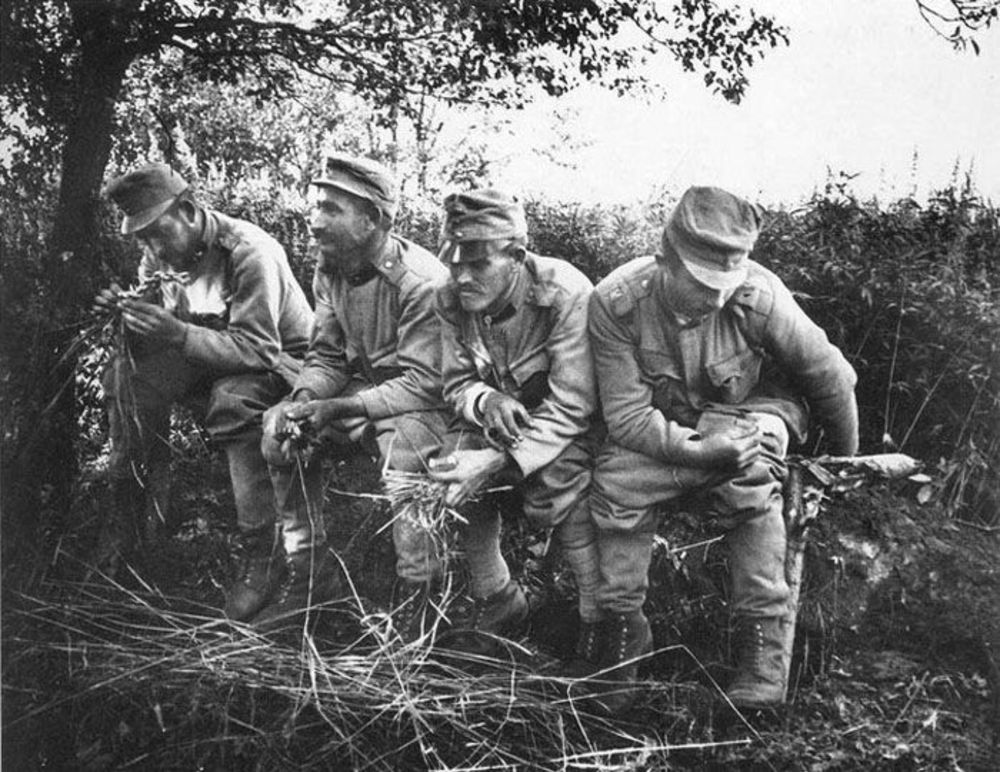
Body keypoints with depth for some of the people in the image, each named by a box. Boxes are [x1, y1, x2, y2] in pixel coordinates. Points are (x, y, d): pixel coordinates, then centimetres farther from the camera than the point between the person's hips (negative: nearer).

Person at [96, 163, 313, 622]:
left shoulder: (249, 253, -27)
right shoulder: (160, 252, -3)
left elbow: (258, 349, -31)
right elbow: (160, 327, 4)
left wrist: (177, 334, -38)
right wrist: (125, 309, -18)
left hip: (278, 360, -7)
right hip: (206, 359, 7)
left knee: (234, 401, -38)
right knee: (127, 374, -14)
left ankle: (260, 556, -28)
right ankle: (133, 518, -3)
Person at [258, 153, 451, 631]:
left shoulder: (421, 281, -25)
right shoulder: (329, 271, 0)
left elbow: (423, 384, -26)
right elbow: (326, 357, 6)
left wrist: (338, 408, -30)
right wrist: (301, 400, -16)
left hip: (425, 401, -7)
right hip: (362, 387, 8)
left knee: (401, 446, -37)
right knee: (280, 428, -10)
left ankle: (419, 590, -19)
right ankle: (308, 573, 1)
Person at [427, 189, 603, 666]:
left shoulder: (566, 296, -29)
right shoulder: (452, 301, -12)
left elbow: (571, 406, -30)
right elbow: (457, 383, -2)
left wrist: (498, 460, -41)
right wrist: (485, 401, -29)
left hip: (572, 423, -5)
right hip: (498, 415, 5)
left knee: (557, 486, -33)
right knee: (454, 479, -20)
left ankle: (600, 621, -10)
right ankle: (496, 600, 4)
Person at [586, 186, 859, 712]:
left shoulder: (757, 296, -28)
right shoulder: (615, 303, -25)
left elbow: (829, 376, -12)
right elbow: (627, 413, -22)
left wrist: (845, 464, 2)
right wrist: (696, 450, -37)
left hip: (753, 406, -1)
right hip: (663, 423, 1)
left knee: (749, 478, -33)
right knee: (616, 477, -27)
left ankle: (763, 641, -23)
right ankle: (623, 628, -10)